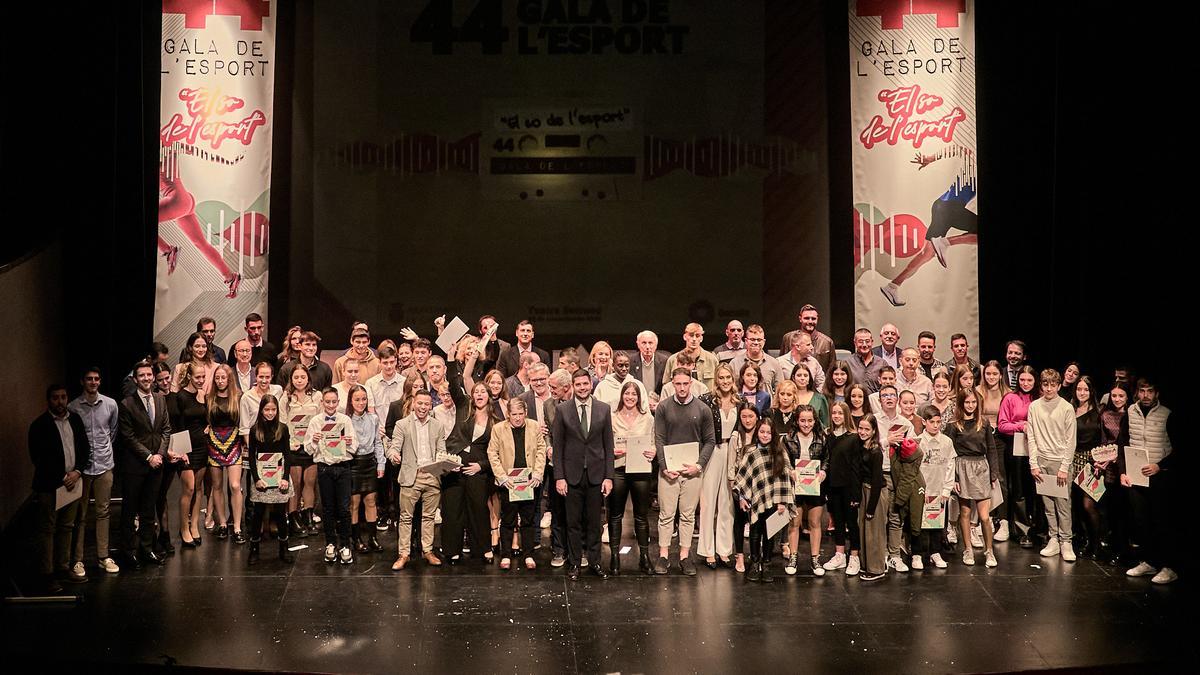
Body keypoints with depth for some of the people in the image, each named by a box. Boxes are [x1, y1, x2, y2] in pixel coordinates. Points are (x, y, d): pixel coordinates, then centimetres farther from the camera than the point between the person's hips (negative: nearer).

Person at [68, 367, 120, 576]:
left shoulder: (110, 404, 2)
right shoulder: (73, 407, -6)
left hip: (104, 465, 3)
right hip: (81, 466, -2)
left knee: (103, 512, 9)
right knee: (80, 515, 4)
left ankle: (103, 556, 17)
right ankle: (77, 560, 11)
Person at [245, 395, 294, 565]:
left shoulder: (283, 428, 2)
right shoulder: (255, 429, 2)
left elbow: (287, 454, 2)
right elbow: (251, 456, 3)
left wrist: (285, 477, -7)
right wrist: (256, 479, -6)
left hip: (279, 474, 0)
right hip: (260, 475, 0)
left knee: (280, 513, 3)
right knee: (257, 513, 1)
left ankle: (284, 549, 12)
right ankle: (254, 549, 9)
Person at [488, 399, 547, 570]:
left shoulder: (535, 427, 3)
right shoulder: (498, 429, -2)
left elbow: (541, 450, 6)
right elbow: (492, 454, -2)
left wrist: (537, 473, -5)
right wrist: (503, 477, -10)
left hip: (529, 481, 1)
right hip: (508, 482, -1)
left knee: (529, 519, 8)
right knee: (507, 520, 5)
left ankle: (528, 555, 17)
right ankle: (505, 555, 15)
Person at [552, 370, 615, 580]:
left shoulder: (604, 409, 3)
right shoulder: (562, 410, 0)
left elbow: (608, 445, 4)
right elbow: (557, 446, 0)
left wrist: (609, 476, -1)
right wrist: (559, 477, -5)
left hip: (596, 474, 1)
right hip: (572, 474, -1)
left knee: (594, 521, 8)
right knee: (573, 522, 6)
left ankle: (594, 562, 19)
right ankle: (574, 563, 16)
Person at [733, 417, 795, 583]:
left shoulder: (780, 452, 2)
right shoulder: (750, 453, 2)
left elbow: (786, 476, 0)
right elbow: (742, 475, 4)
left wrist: (783, 501, -4)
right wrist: (741, 497, -1)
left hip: (773, 501, 0)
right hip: (755, 499, 0)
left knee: (770, 532, 7)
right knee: (755, 532, 7)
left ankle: (766, 565, 18)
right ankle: (754, 564, 20)